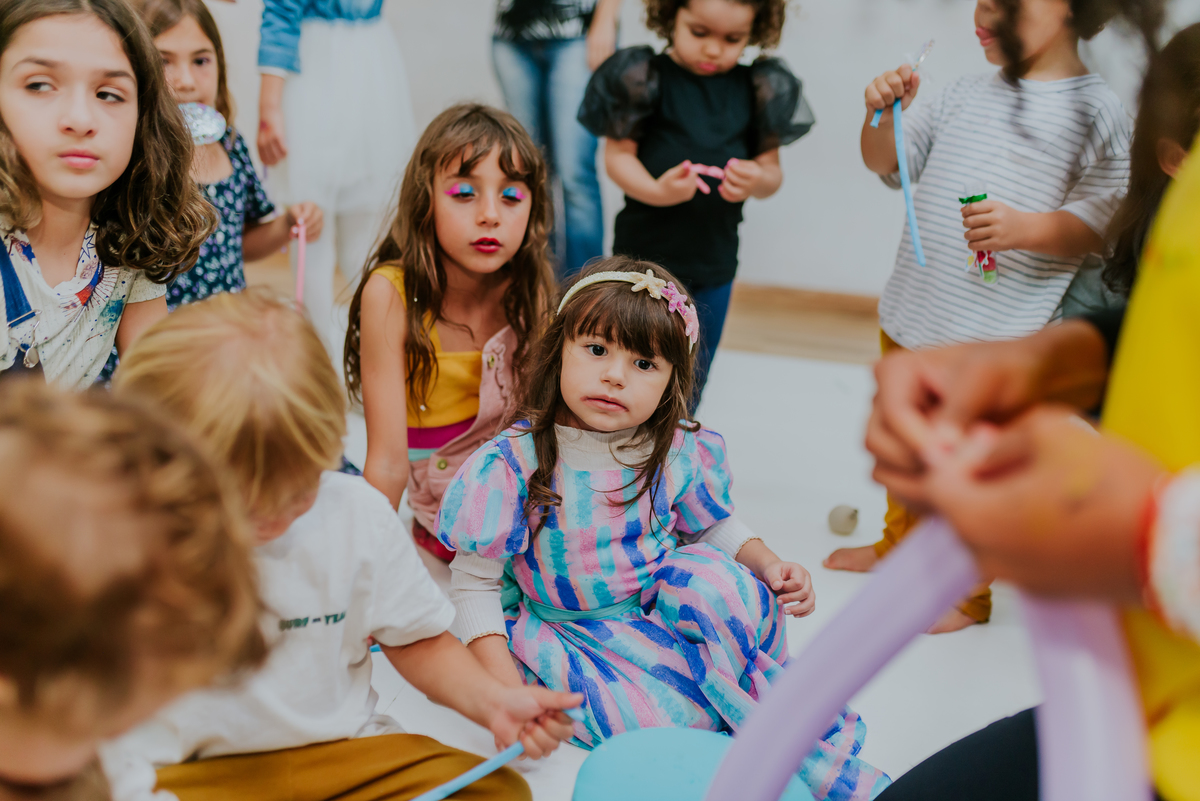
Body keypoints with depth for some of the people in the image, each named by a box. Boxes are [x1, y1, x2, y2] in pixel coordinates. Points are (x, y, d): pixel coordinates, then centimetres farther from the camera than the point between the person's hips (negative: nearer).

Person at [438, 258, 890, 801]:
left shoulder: (680, 452, -5)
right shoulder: (514, 463, -16)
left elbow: (713, 528, 14)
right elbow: (476, 583, -10)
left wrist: (767, 564, -7)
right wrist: (506, 688, -20)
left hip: (664, 606, 4)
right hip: (566, 629, -3)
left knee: (720, 582, -27)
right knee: (648, 714, -32)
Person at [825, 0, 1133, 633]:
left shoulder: (1097, 110, -9)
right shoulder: (967, 94, 9)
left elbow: (1101, 223, -15)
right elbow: (888, 163, 16)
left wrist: (1025, 228, -32)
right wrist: (883, 115, -4)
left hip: (995, 341, -7)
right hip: (912, 316, 7)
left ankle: (966, 589, 21)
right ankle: (900, 545, 44)